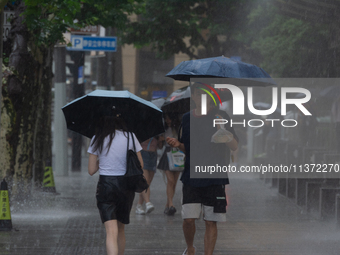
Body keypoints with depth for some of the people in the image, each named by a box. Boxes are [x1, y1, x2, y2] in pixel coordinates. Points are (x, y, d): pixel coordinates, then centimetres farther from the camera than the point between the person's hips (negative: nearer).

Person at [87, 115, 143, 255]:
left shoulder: (97, 140, -1)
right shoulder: (130, 137, 0)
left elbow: (91, 170, 1)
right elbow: (140, 166, 4)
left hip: (105, 186, -2)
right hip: (126, 186, 2)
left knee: (111, 232, -11)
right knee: (120, 228, 21)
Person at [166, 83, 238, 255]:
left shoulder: (220, 116, -1)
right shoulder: (187, 118, 9)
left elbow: (235, 147, -5)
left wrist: (225, 135, -24)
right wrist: (177, 144, -2)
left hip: (215, 178, -2)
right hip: (191, 176, 2)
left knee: (211, 221, -1)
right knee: (188, 219, -5)